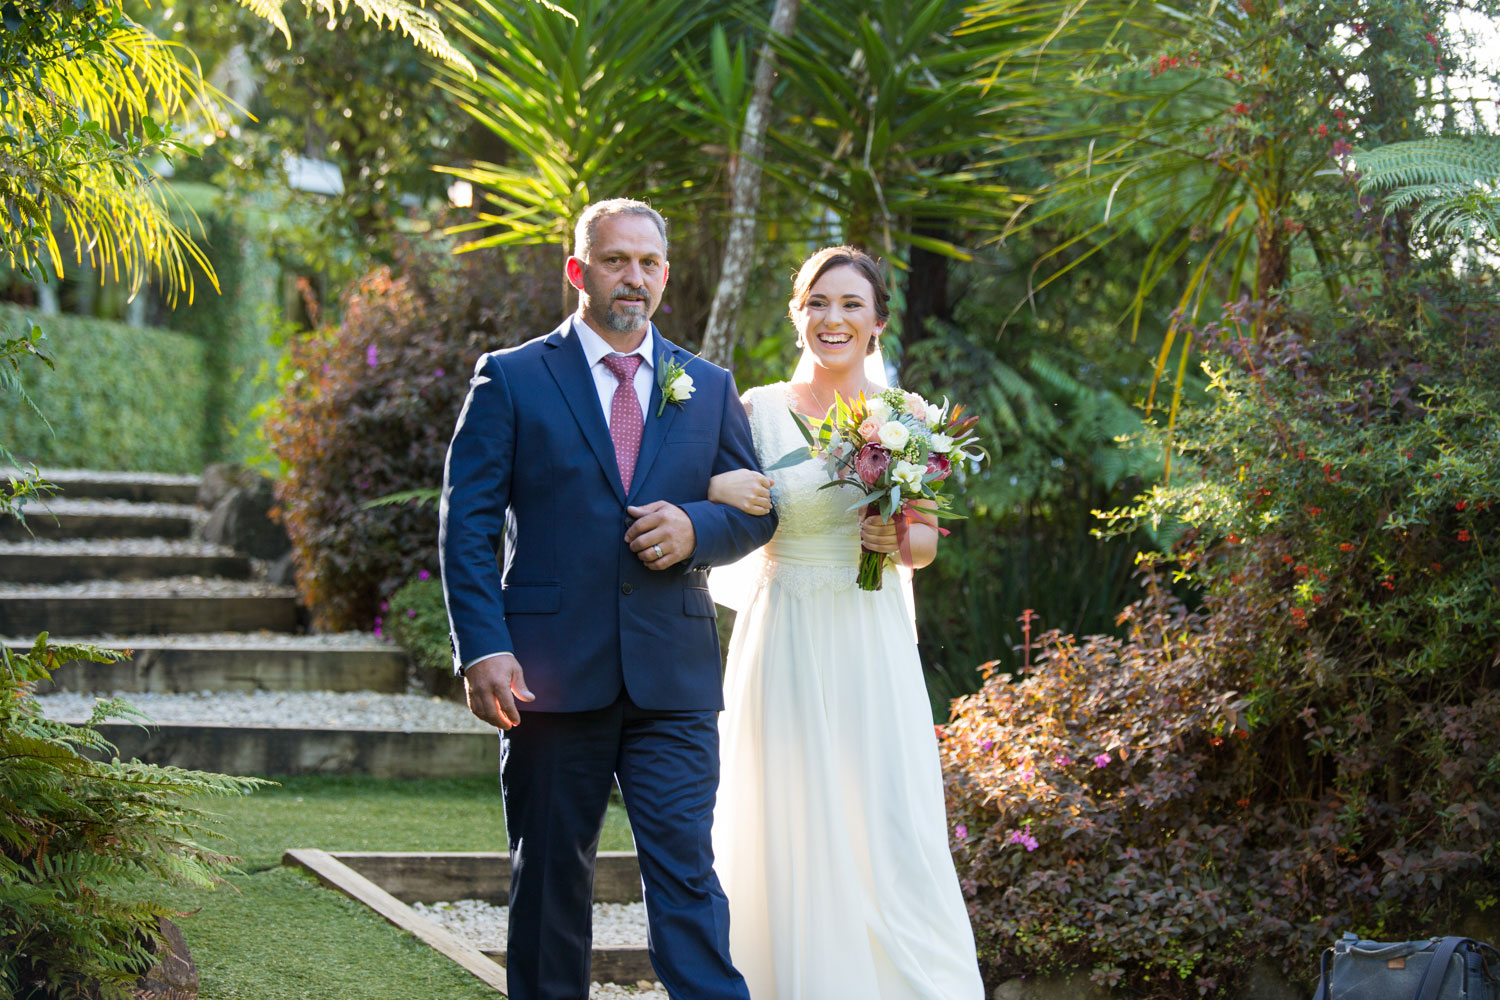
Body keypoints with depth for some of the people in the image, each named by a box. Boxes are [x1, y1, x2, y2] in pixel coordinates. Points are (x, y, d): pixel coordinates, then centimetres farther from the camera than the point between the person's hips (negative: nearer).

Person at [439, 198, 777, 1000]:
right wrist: (482, 648, -13)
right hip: (551, 676, -1)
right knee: (551, 878, 8)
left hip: (673, 679, 1)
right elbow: (468, 526, -2)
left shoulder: (708, 388, 13)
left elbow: (755, 512, 15)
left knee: (687, 872, -6)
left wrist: (694, 529, -8)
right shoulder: (511, 379, 3)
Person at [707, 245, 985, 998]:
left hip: (871, 646, 1)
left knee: (893, 835, -4)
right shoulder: (756, 411, 0)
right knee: (789, 840, 1)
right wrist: (713, 487, -17)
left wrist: (897, 537, -9)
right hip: (784, 645, -1)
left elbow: (926, 545, 13)